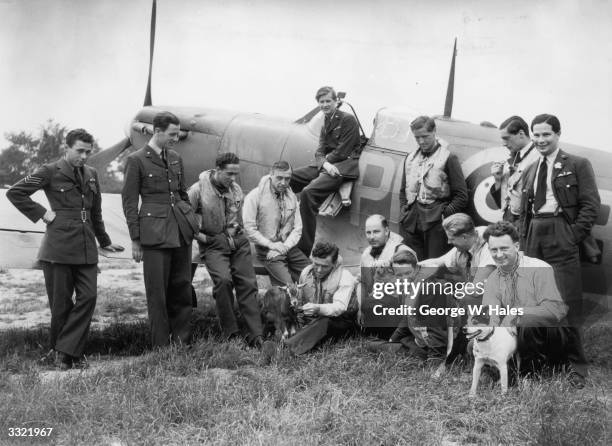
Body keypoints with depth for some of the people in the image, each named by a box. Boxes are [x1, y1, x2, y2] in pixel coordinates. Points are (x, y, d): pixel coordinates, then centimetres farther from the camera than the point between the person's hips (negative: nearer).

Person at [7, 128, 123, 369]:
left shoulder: (91, 174, 15)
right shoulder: (50, 172, -2)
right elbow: (14, 192, -3)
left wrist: (104, 241, 28)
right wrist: (41, 213, -6)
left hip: (86, 247, 5)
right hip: (59, 245, -5)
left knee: (88, 297, -5)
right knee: (61, 302, 1)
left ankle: (68, 350, 4)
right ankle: (59, 351, 18)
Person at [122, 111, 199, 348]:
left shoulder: (176, 158, 13)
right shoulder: (136, 160, -3)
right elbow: (129, 202, -3)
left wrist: (191, 223, 16)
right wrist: (135, 240, -5)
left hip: (181, 230, 5)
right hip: (154, 232, -5)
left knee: (182, 287, 7)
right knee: (157, 291, -1)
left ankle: (182, 341, 16)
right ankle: (161, 346, 8)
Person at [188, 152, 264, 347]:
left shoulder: (236, 189, 7)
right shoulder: (198, 190, -11)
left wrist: (236, 227, 12)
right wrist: (201, 236, -8)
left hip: (238, 241, 5)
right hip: (212, 244, -5)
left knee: (247, 283, -5)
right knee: (223, 280, -24)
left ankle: (256, 335, -2)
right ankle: (230, 334, -11)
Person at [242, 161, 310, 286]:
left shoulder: (291, 197, 10)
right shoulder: (255, 196, -7)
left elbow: (297, 228, 7)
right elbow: (249, 229, -12)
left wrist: (285, 246, -9)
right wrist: (271, 245, -15)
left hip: (289, 247, 6)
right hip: (266, 249, -5)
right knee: (287, 285, -24)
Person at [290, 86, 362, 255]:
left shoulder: (348, 120, -3)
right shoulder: (325, 125, 23)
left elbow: (342, 152, -10)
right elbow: (320, 151, 11)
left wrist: (327, 160, -1)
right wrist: (325, 163, -11)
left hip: (343, 168, -9)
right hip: (325, 165, 9)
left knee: (308, 192, -31)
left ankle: (305, 248, -27)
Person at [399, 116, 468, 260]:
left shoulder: (448, 158, 0)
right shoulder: (410, 158, 17)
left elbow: (461, 196, -3)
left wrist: (445, 214, -11)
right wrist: (404, 212, 11)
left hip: (435, 222, -5)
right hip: (410, 222, 5)